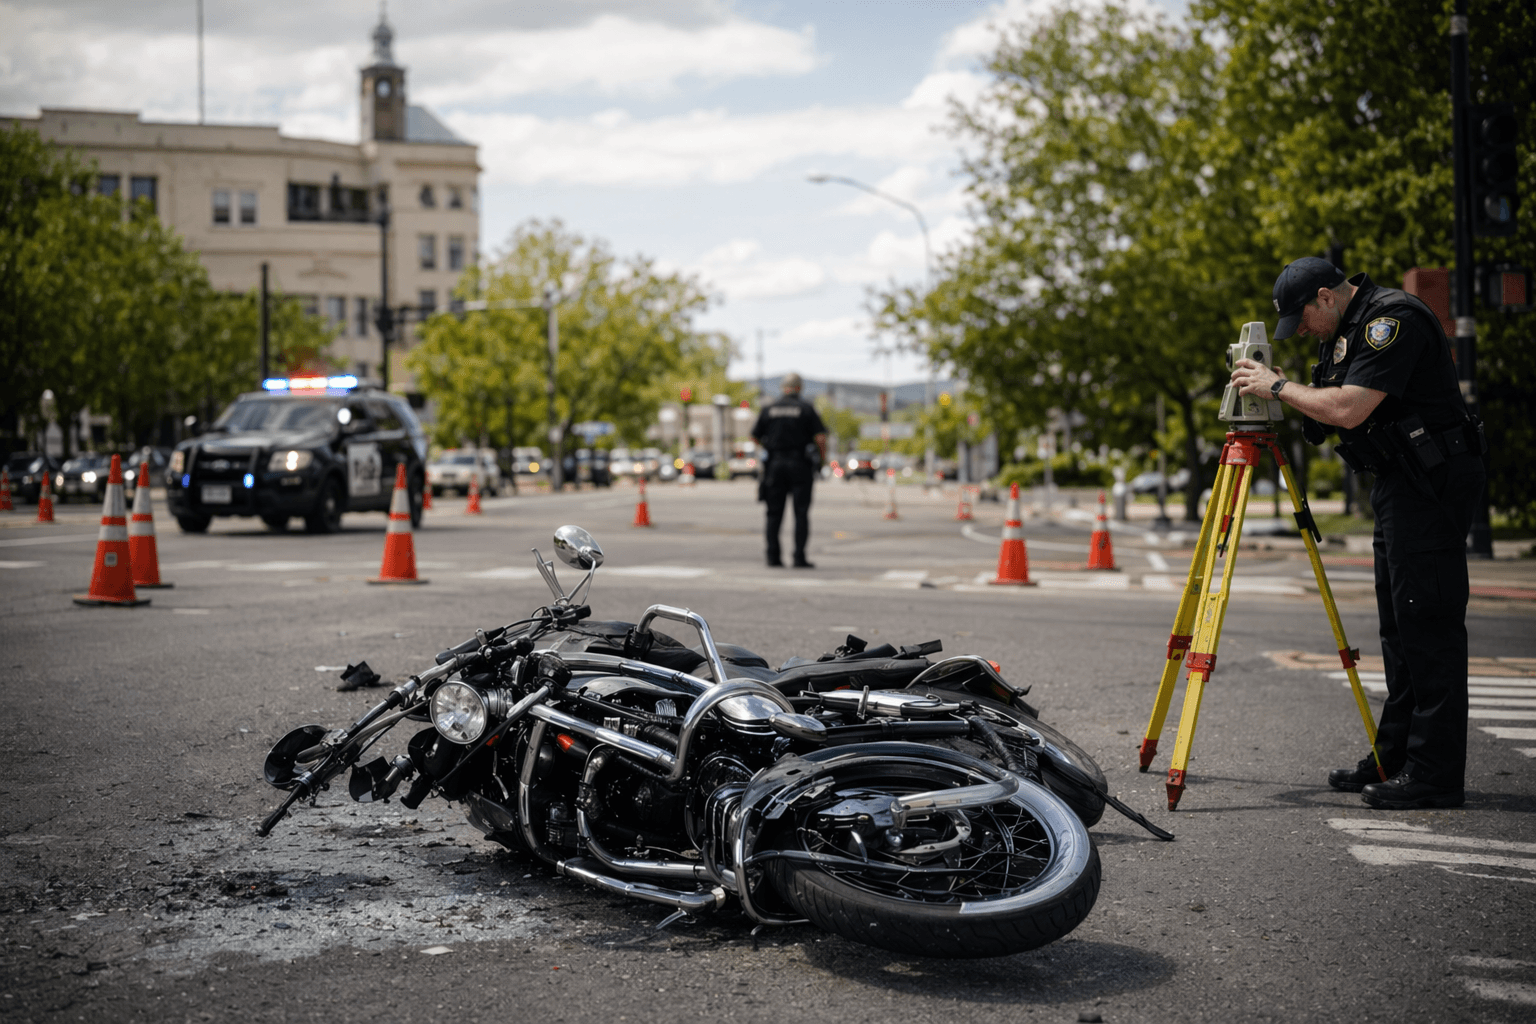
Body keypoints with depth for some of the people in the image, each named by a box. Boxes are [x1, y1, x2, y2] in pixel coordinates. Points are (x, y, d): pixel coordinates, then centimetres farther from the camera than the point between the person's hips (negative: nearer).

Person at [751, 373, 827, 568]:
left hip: (775, 463, 2)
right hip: (800, 464, -2)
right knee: (801, 513, 1)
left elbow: (755, 436, 7)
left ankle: (773, 556, 5)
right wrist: (822, 457, 6)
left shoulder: (769, 408, 4)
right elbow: (820, 437, -11)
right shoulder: (806, 408, -3)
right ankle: (799, 557, -5)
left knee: (774, 513, 9)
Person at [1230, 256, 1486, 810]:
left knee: (1429, 628, -10)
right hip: (1400, 484, 11)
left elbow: (1348, 409, -23)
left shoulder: (1394, 318, -16)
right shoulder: (1346, 329, 16)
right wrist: (1272, 391, 3)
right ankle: (1395, 757, 19)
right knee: (1399, 627, 12)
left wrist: (1279, 385, -11)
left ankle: (1436, 775, -8)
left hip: (1432, 483, -11)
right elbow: (1327, 413, 19)